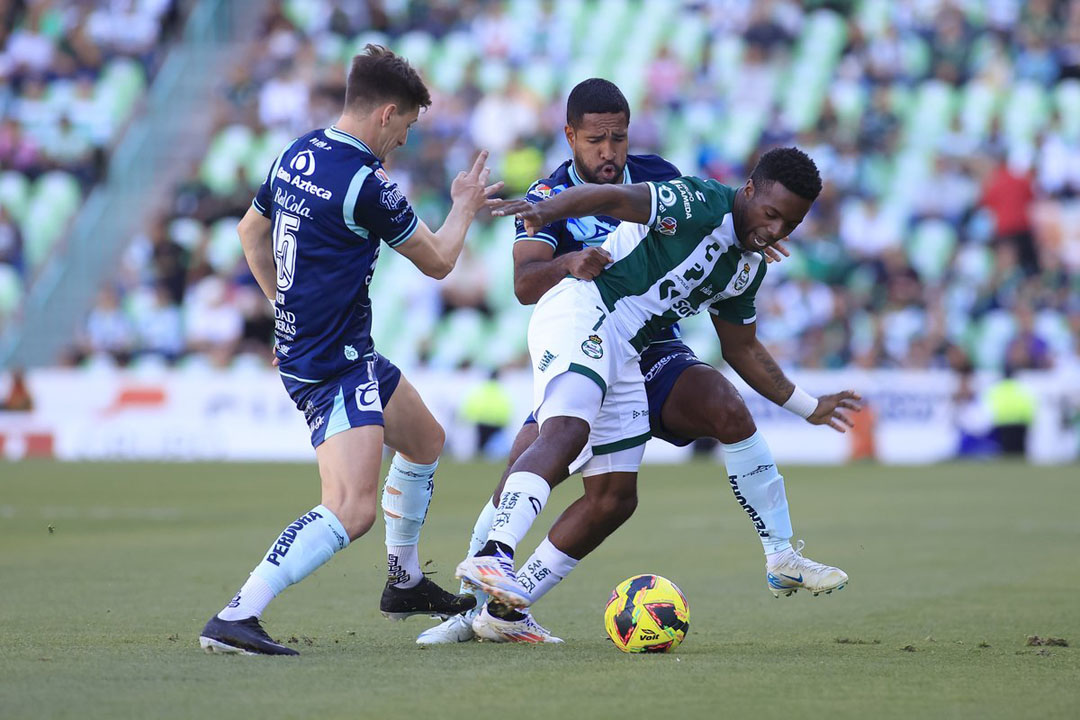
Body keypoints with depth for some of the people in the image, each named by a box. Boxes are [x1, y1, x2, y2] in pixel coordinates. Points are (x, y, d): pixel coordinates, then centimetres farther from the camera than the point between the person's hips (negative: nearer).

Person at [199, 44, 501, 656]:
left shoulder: (297, 155, 6)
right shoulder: (366, 184, -20)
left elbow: (251, 232, 22)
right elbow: (438, 262, -5)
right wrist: (465, 206, 13)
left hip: (302, 341, 10)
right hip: (335, 367, -10)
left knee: (426, 443, 29)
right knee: (352, 509, -22)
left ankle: (405, 582, 43)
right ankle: (236, 617, -29)